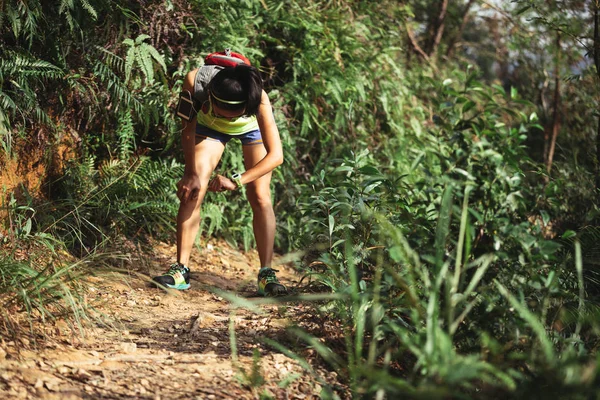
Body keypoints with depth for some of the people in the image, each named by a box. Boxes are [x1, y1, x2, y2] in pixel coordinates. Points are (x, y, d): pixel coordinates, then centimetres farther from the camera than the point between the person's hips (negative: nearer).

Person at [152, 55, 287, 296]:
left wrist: (236, 181, -50)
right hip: (210, 125, 2)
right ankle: (181, 269, -9)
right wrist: (192, 174, -23)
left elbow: (276, 155, -44)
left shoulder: (258, 99, -43)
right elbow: (188, 129, -21)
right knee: (191, 190, -11)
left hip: (253, 126, -1)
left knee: (260, 198, -12)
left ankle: (267, 274, -7)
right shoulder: (195, 82, -39)